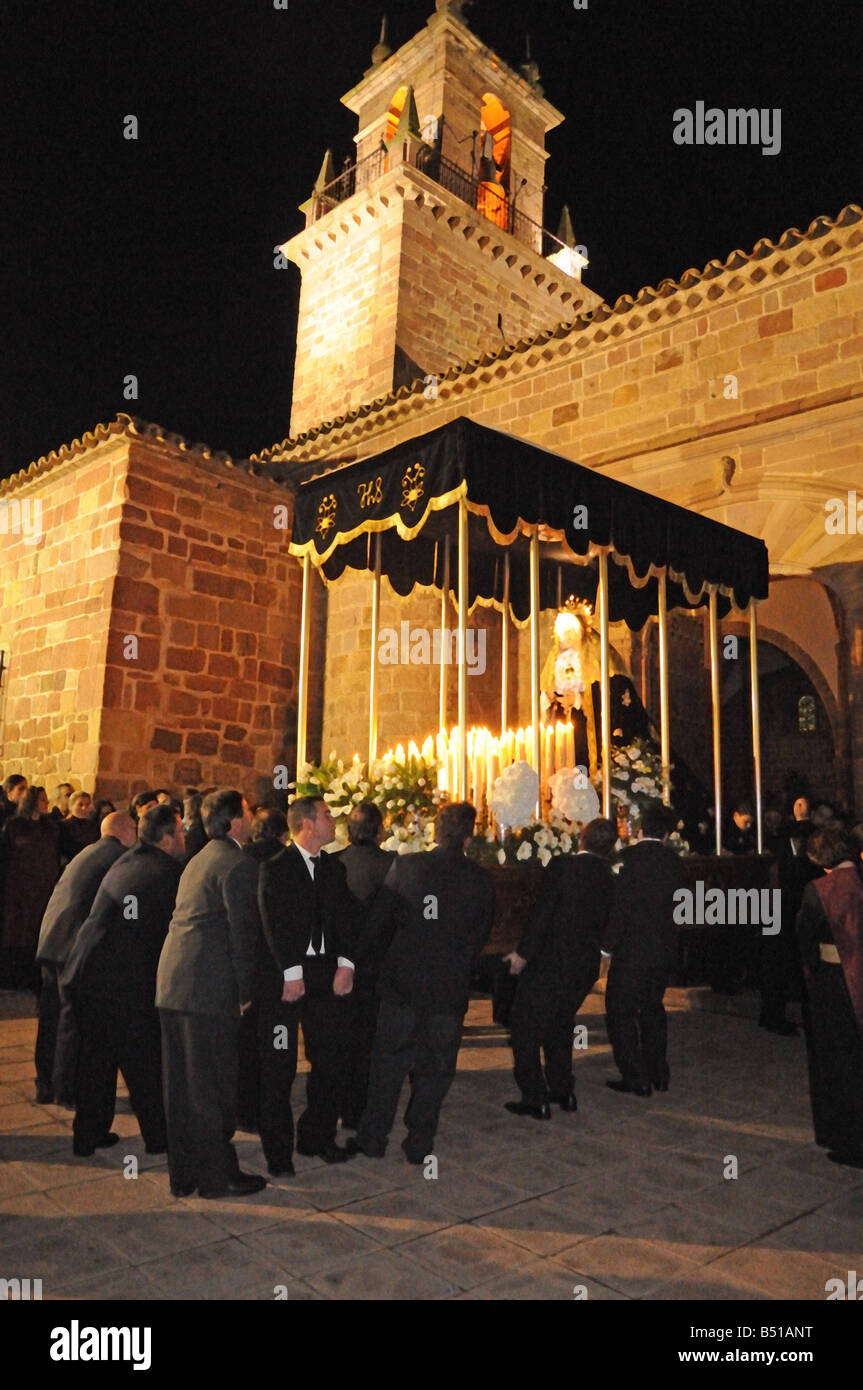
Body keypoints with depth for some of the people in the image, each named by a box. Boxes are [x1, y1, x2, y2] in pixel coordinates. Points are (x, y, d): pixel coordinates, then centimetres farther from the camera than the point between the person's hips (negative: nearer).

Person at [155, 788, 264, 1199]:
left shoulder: (199, 859, 18)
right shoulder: (234, 863, -11)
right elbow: (241, 932, -13)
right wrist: (245, 991, -5)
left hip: (171, 982, 9)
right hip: (207, 987, -9)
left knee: (181, 1083, 14)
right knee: (212, 1085, 2)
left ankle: (184, 1173, 25)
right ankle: (217, 1175, 12)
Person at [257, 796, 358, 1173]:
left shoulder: (333, 868, 11)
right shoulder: (275, 867, -6)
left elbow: (345, 916, 6)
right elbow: (274, 924, -12)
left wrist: (346, 964, -7)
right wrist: (292, 973, -16)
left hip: (326, 974, 5)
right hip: (284, 976, -5)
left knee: (331, 1058, 9)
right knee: (279, 1065, 2)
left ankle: (317, 1136, 27)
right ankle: (278, 1149, 16)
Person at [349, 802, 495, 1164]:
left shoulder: (405, 866, -8)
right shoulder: (481, 880, -7)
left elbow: (377, 922, -4)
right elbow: (481, 937, 2)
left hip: (402, 981, 1)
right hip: (451, 985, 0)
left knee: (389, 1060, 15)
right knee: (435, 1067, 14)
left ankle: (372, 1137, 24)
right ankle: (419, 1143, 22)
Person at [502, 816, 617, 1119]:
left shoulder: (561, 866, -14)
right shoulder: (608, 879, 3)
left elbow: (544, 913, -17)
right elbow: (601, 923, 10)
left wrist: (523, 952, -10)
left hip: (549, 963, -6)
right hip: (585, 967, 6)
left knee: (525, 1028, 7)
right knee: (559, 1025, 24)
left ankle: (535, 1099, 9)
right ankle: (563, 1091, 31)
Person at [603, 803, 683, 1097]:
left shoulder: (630, 857, -15)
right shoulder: (672, 860, 2)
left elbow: (620, 905, -17)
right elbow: (674, 904, 8)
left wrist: (608, 945, -9)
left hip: (632, 950, -6)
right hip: (663, 948, 6)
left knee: (620, 1012, 5)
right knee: (653, 1009, 20)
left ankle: (636, 1079, 7)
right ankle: (658, 1074, 27)